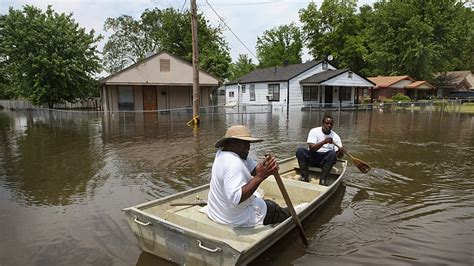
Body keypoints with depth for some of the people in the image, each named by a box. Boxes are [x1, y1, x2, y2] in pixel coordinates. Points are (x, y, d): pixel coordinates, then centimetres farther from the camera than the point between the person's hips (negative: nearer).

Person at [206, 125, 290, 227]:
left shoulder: (222, 153, -1)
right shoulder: (233, 163, -30)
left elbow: (254, 168, -2)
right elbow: (235, 199, -38)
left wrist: (269, 168, -23)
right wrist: (259, 177, -37)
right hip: (238, 220, -9)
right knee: (286, 213, 12)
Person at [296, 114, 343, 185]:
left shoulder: (335, 136, 1)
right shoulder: (314, 131, -6)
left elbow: (339, 155, -3)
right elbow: (311, 148, -18)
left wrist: (340, 153, -28)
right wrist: (324, 142, -32)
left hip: (325, 159, 1)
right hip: (312, 157, -1)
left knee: (333, 153, -31)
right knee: (300, 150, -28)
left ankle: (323, 179, -28)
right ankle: (305, 176, -22)